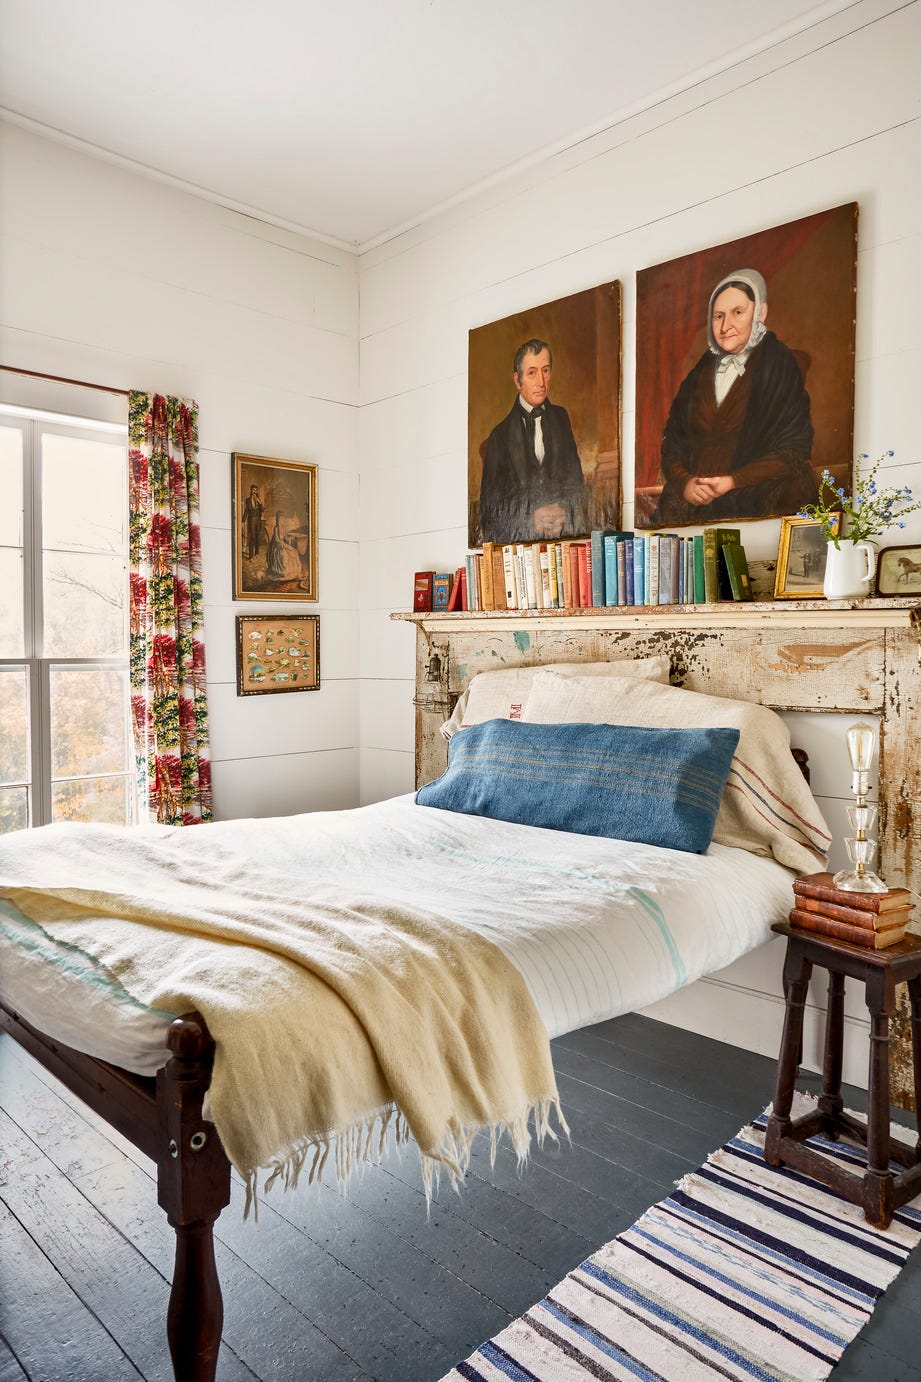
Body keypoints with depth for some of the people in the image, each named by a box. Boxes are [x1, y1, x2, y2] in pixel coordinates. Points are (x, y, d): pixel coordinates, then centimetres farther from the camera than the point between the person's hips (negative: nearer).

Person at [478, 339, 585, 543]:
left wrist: (565, 512, -6)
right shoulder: (500, 436, 4)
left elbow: (575, 478, 13)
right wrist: (531, 518, -13)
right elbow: (489, 506, 1)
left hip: (565, 536, 2)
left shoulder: (561, 418, 16)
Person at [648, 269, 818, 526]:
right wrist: (684, 482, -8)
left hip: (755, 507, -3)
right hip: (693, 503, 4)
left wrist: (734, 482, -13)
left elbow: (794, 450, -1)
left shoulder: (778, 367, 6)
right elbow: (671, 441, 13)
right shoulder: (699, 376, 19)